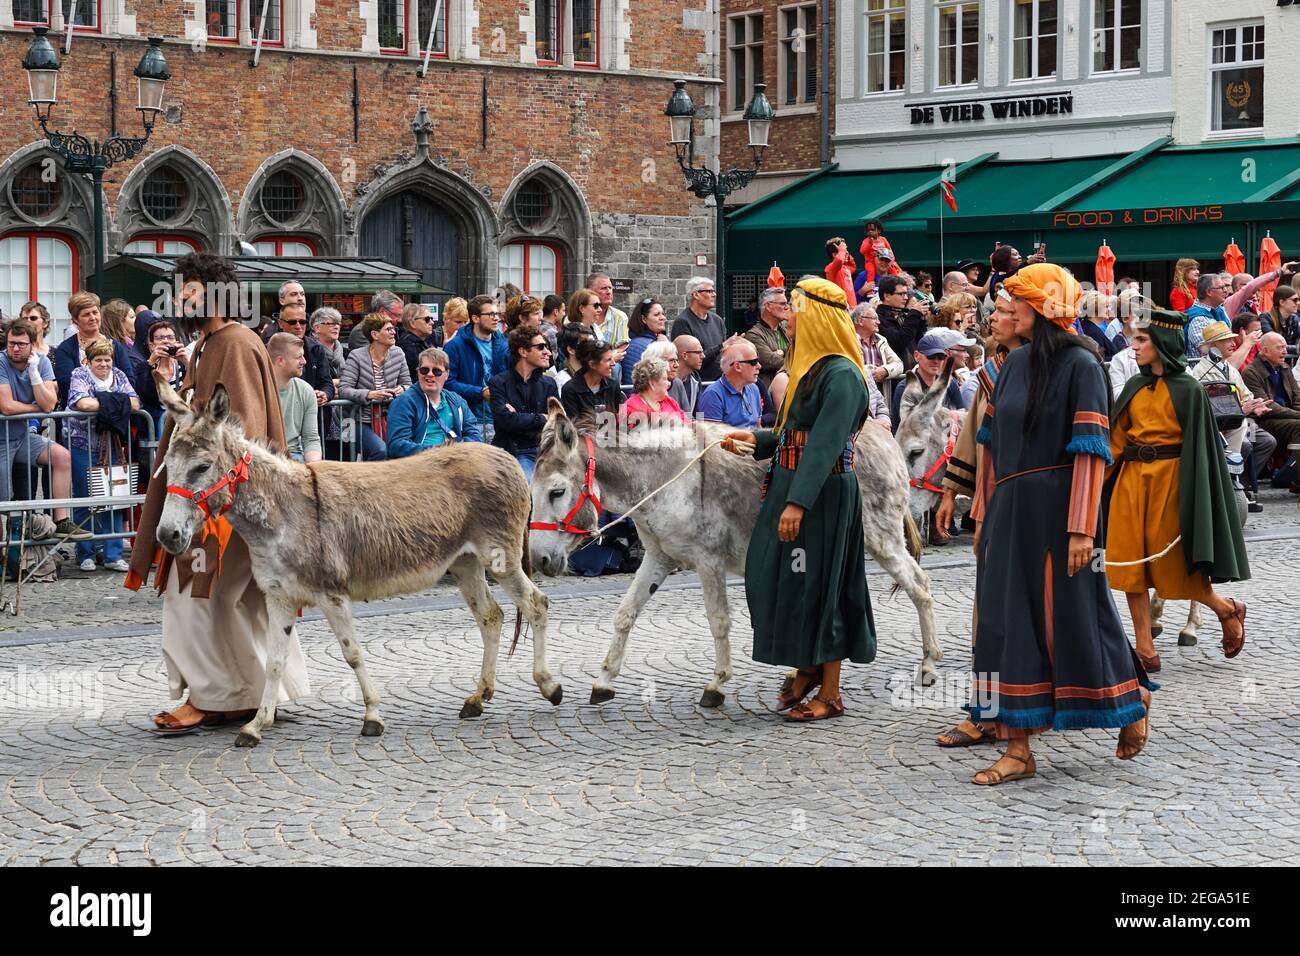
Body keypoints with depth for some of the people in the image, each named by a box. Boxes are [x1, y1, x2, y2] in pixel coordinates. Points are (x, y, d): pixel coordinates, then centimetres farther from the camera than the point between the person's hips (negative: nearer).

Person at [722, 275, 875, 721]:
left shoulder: (841, 375, -16)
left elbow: (825, 445, -23)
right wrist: (757, 439, 6)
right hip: (789, 487, 9)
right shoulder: (810, 367, 14)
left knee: (816, 585, -2)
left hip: (823, 495, -9)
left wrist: (798, 502, -27)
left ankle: (830, 693, 9)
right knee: (772, 578, 11)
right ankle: (809, 666, 27)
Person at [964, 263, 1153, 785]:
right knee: (1007, 622, 3)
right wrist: (988, 508, 13)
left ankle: (1132, 701, 28)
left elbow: (1091, 451, -15)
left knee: (1073, 618, 2)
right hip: (1009, 508, 7)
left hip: (1056, 507, -7)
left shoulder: (1080, 364, -10)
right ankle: (1016, 750, 5)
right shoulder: (1015, 363, 11)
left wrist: (1082, 528, -20)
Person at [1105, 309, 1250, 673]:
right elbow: (1117, 439, 10)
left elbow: (1198, 449, -7)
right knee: (1131, 559, 0)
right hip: (1131, 479, 6)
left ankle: (1228, 609, 24)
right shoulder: (1134, 387, 9)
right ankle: (1145, 648, 4)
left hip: (1169, 479, -5)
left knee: (1171, 561, -2)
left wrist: (1188, 492, -12)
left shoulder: (1188, 390, -6)